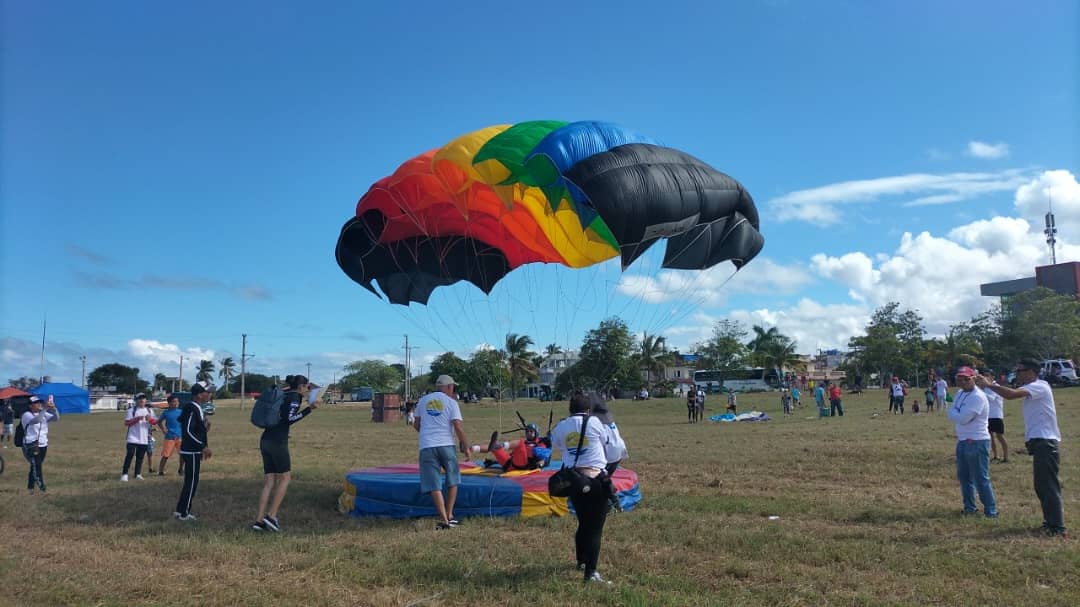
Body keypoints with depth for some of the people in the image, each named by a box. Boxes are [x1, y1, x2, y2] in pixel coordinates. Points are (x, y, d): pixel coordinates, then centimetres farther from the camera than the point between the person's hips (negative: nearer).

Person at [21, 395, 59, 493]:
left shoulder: (44, 414, 10)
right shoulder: (27, 415, -10)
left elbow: (56, 418, -2)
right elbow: (36, 420, -31)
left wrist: (53, 408, -21)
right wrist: (45, 408, -39)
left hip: (43, 445, 7)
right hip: (31, 445, -7)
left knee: (36, 466, 13)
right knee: (36, 466, -14)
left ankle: (30, 487, 23)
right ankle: (41, 487, -19)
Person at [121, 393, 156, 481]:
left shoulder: (149, 411, 11)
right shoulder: (132, 410, 0)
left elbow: (155, 422, 9)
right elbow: (126, 423, -8)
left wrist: (150, 419, -12)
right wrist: (137, 418, -19)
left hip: (144, 439, 3)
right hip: (133, 438, -3)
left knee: (140, 457, 7)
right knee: (129, 455, -9)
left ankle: (138, 474, 15)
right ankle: (124, 474, -3)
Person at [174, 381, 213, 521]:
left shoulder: (197, 409, 14)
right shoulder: (192, 409, -17)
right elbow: (189, 431, -22)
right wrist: (204, 446, -21)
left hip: (194, 451, 10)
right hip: (191, 452, -10)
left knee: (191, 482, 15)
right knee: (191, 482, -2)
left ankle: (181, 511, 22)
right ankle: (183, 513, 5)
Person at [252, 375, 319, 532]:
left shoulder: (282, 395, 19)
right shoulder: (295, 396, -4)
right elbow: (290, 419, -15)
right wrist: (309, 409, -18)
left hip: (265, 441, 8)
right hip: (277, 442, -8)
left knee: (269, 481, 9)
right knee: (285, 477, 4)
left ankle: (259, 520, 5)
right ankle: (271, 515, -1)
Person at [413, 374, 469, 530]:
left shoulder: (423, 401, 13)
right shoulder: (451, 402, 1)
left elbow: (416, 424, 19)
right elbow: (458, 427, -7)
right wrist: (465, 446, 4)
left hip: (426, 447, 2)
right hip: (446, 445, -2)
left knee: (434, 485, 0)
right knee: (452, 481, 16)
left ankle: (443, 519, -9)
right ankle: (449, 516, 17)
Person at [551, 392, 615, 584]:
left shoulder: (560, 427, 5)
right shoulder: (594, 422, -5)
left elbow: (556, 447, 21)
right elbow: (607, 439, 10)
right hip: (595, 479, -5)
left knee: (583, 523, 23)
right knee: (595, 526, -2)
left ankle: (582, 561, 40)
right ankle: (591, 572, -7)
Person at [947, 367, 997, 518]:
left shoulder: (978, 397, -18)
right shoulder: (960, 394, 11)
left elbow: (962, 418, -22)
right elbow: (953, 415, 12)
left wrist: (953, 412, -4)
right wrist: (957, 414, -8)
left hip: (977, 442, -9)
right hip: (962, 441, 9)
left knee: (981, 479, -5)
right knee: (964, 477, 16)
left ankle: (991, 511, 3)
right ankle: (969, 508, 26)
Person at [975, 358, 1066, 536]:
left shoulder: (1039, 386, -14)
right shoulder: (1031, 389, 19)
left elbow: (1011, 394, -26)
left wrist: (989, 385, -21)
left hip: (1045, 443, -10)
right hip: (1040, 443, 10)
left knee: (1049, 486, -6)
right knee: (1042, 486, 15)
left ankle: (1057, 527, -1)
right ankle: (1050, 522, 24)